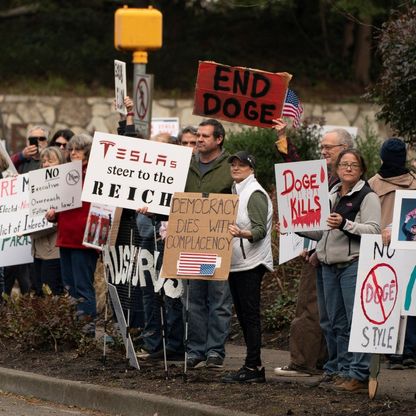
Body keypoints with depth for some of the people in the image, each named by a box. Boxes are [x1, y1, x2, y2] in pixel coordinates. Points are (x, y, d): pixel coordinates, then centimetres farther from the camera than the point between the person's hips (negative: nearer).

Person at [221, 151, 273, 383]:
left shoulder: (255, 194, -10)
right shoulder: (237, 191, 18)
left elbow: (261, 230, -19)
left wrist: (242, 233, -35)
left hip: (251, 262, -9)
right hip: (236, 262, 9)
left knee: (250, 314, -10)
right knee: (243, 315, 9)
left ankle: (253, 368, -10)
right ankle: (254, 367, 12)